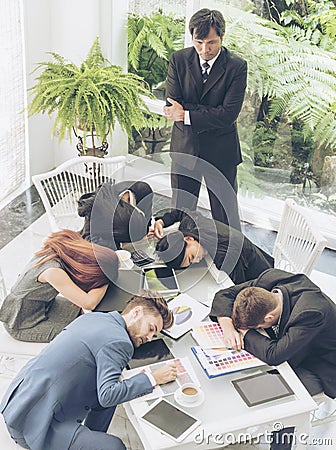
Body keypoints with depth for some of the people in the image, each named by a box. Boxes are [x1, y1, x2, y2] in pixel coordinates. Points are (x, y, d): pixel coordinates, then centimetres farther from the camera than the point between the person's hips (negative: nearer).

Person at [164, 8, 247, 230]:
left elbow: (229, 114, -18)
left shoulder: (237, 66, -10)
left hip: (221, 151, -2)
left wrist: (187, 115, -18)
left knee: (225, 217, 8)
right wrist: (212, 113, -17)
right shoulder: (179, 59, -2)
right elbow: (172, 107, -9)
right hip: (184, 147, 3)